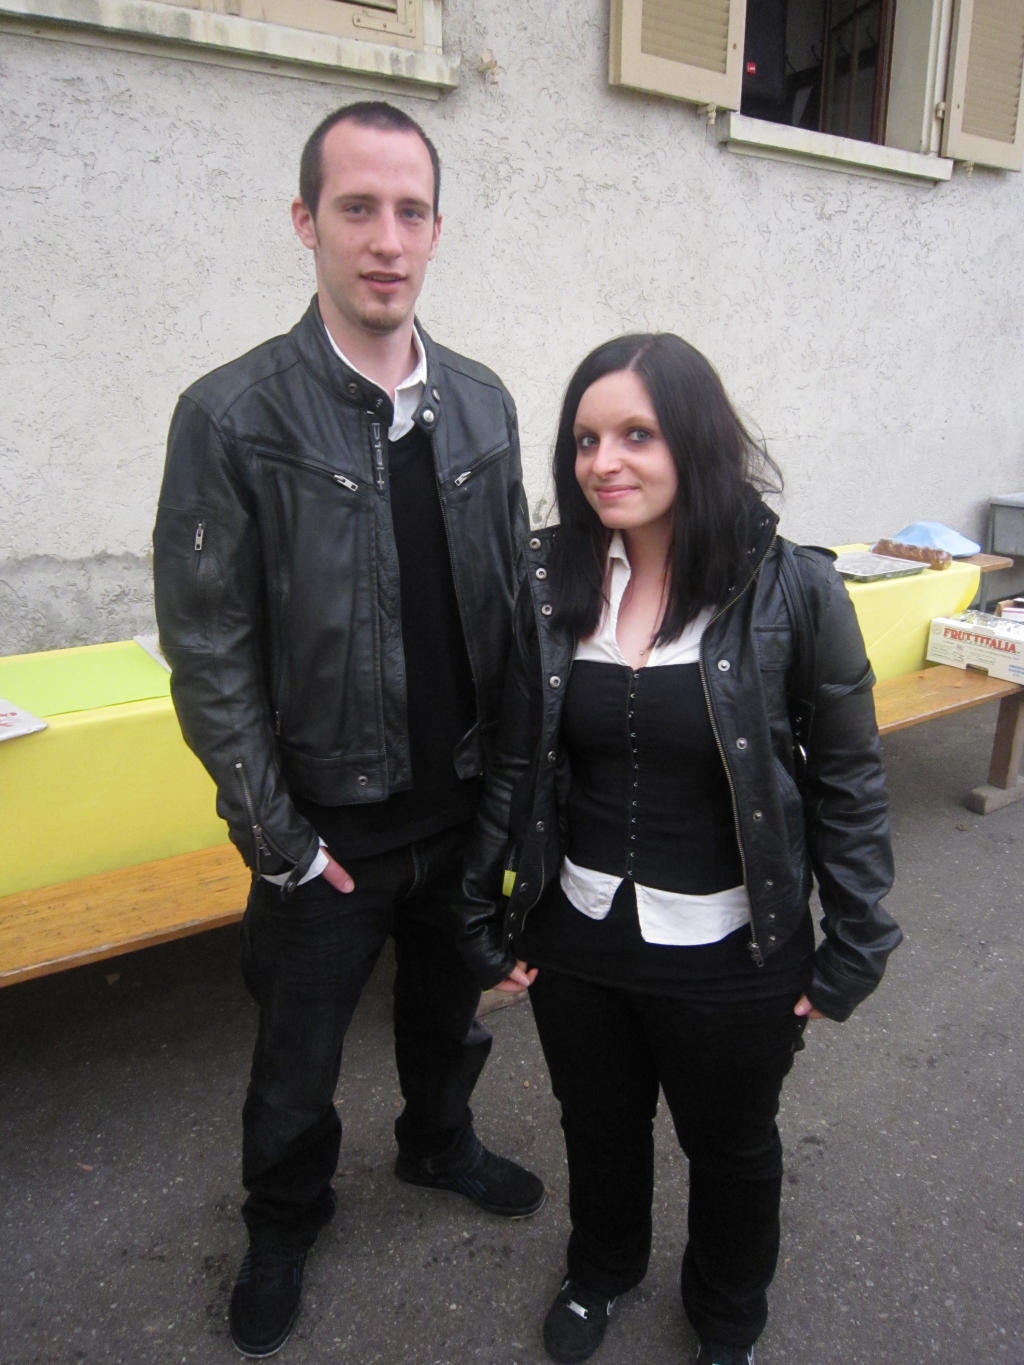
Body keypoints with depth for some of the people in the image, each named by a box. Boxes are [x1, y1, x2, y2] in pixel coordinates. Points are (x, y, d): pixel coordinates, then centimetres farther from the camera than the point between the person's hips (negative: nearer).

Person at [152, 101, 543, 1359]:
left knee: (449, 1007, 26)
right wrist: (279, 836, -12)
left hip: (467, 803, 4)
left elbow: (512, 599, 5)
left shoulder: (482, 404, -1)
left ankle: (439, 1143, 57)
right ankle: (283, 1221, 49)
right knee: (296, 1058, 19)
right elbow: (208, 652, -13)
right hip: (329, 824, -3)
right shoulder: (233, 416, -14)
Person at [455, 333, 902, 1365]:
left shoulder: (793, 591, -16)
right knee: (597, 1125, 26)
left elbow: (848, 782, -8)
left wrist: (852, 953, -5)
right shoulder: (549, 585, -7)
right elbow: (515, 765, 0)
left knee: (731, 1145, 24)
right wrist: (483, 920, 3)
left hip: (729, 957, -2)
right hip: (578, 938, 3)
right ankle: (601, 1270, 60)